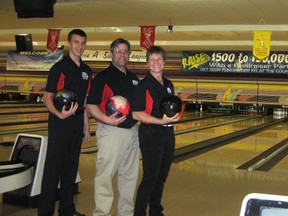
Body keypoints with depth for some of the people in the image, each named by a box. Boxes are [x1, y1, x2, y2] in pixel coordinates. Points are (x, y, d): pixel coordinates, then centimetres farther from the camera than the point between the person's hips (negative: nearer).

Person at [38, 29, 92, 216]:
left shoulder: (86, 71, 11)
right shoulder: (60, 67, -7)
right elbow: (48, 98, -10)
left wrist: (86, 126, 14)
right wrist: (59, 114, -29)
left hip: (78, 122, 6)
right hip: (60, 122, -6)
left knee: (71, 166, 12)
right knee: (53, 166, -2)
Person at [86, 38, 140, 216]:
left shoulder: (134, 78, 13)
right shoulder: (103, 77, -7)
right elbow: (91, 106, -13)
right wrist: (106, 119, -28)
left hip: (132, 131, 7)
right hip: (111, 132, -7)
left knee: (130, 175, 14)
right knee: (105, 175, -2)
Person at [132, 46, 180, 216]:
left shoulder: (169, 85, 11)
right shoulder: (144, 85, -11)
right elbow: (137, 114, -16)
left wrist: (175, 115, 0)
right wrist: (161, 121, -23)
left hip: (168, 133, 7)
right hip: (151, 134, -7)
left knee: (162, 176, 15)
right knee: (150, 178, -6)